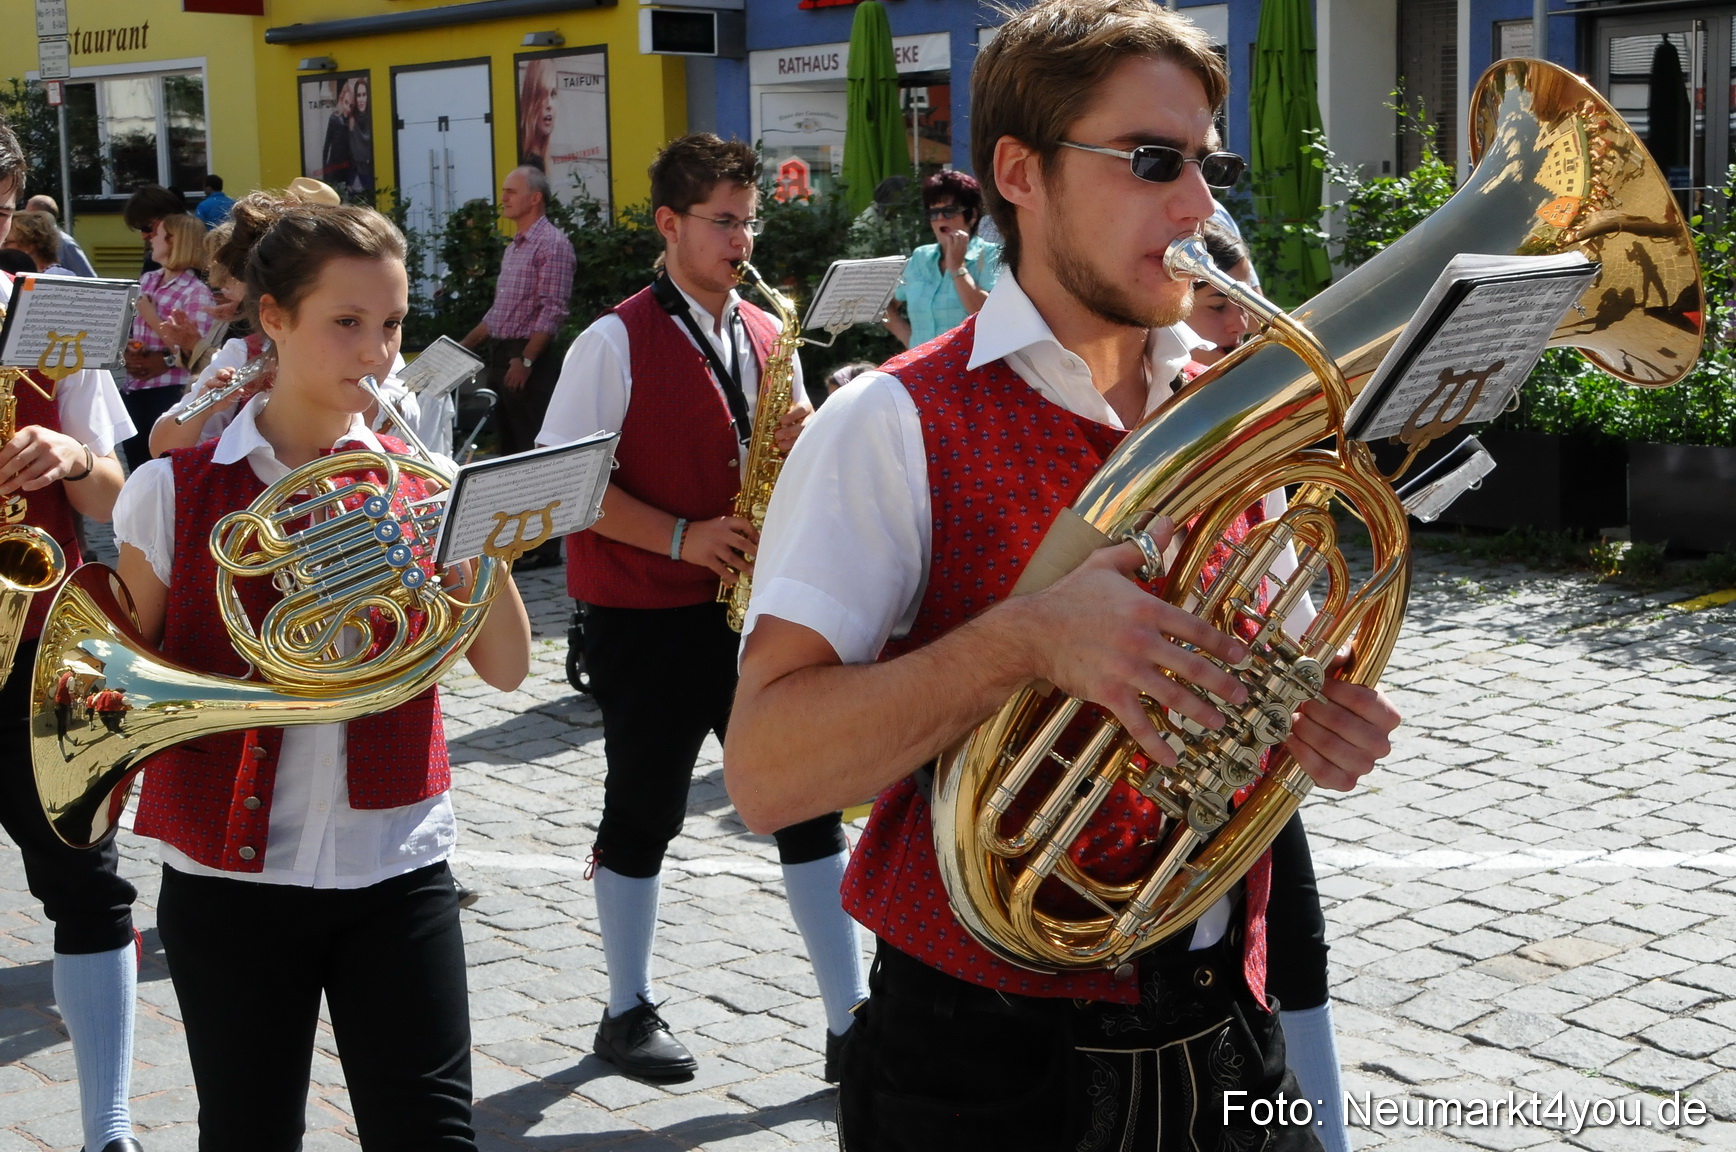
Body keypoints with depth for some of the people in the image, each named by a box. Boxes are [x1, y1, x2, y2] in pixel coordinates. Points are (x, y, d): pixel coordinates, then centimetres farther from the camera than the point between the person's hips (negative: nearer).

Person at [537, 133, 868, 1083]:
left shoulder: (767, 335, 10)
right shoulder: (617, 341, -8)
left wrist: (798, 444, -7)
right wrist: (681, 537, -19)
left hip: (750, 603, 5)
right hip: (644, 617, -5)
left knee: (808, 803, 3)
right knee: (644, 814, 8)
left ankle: (851, 1023, 9)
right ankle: (628, 1012, 25)